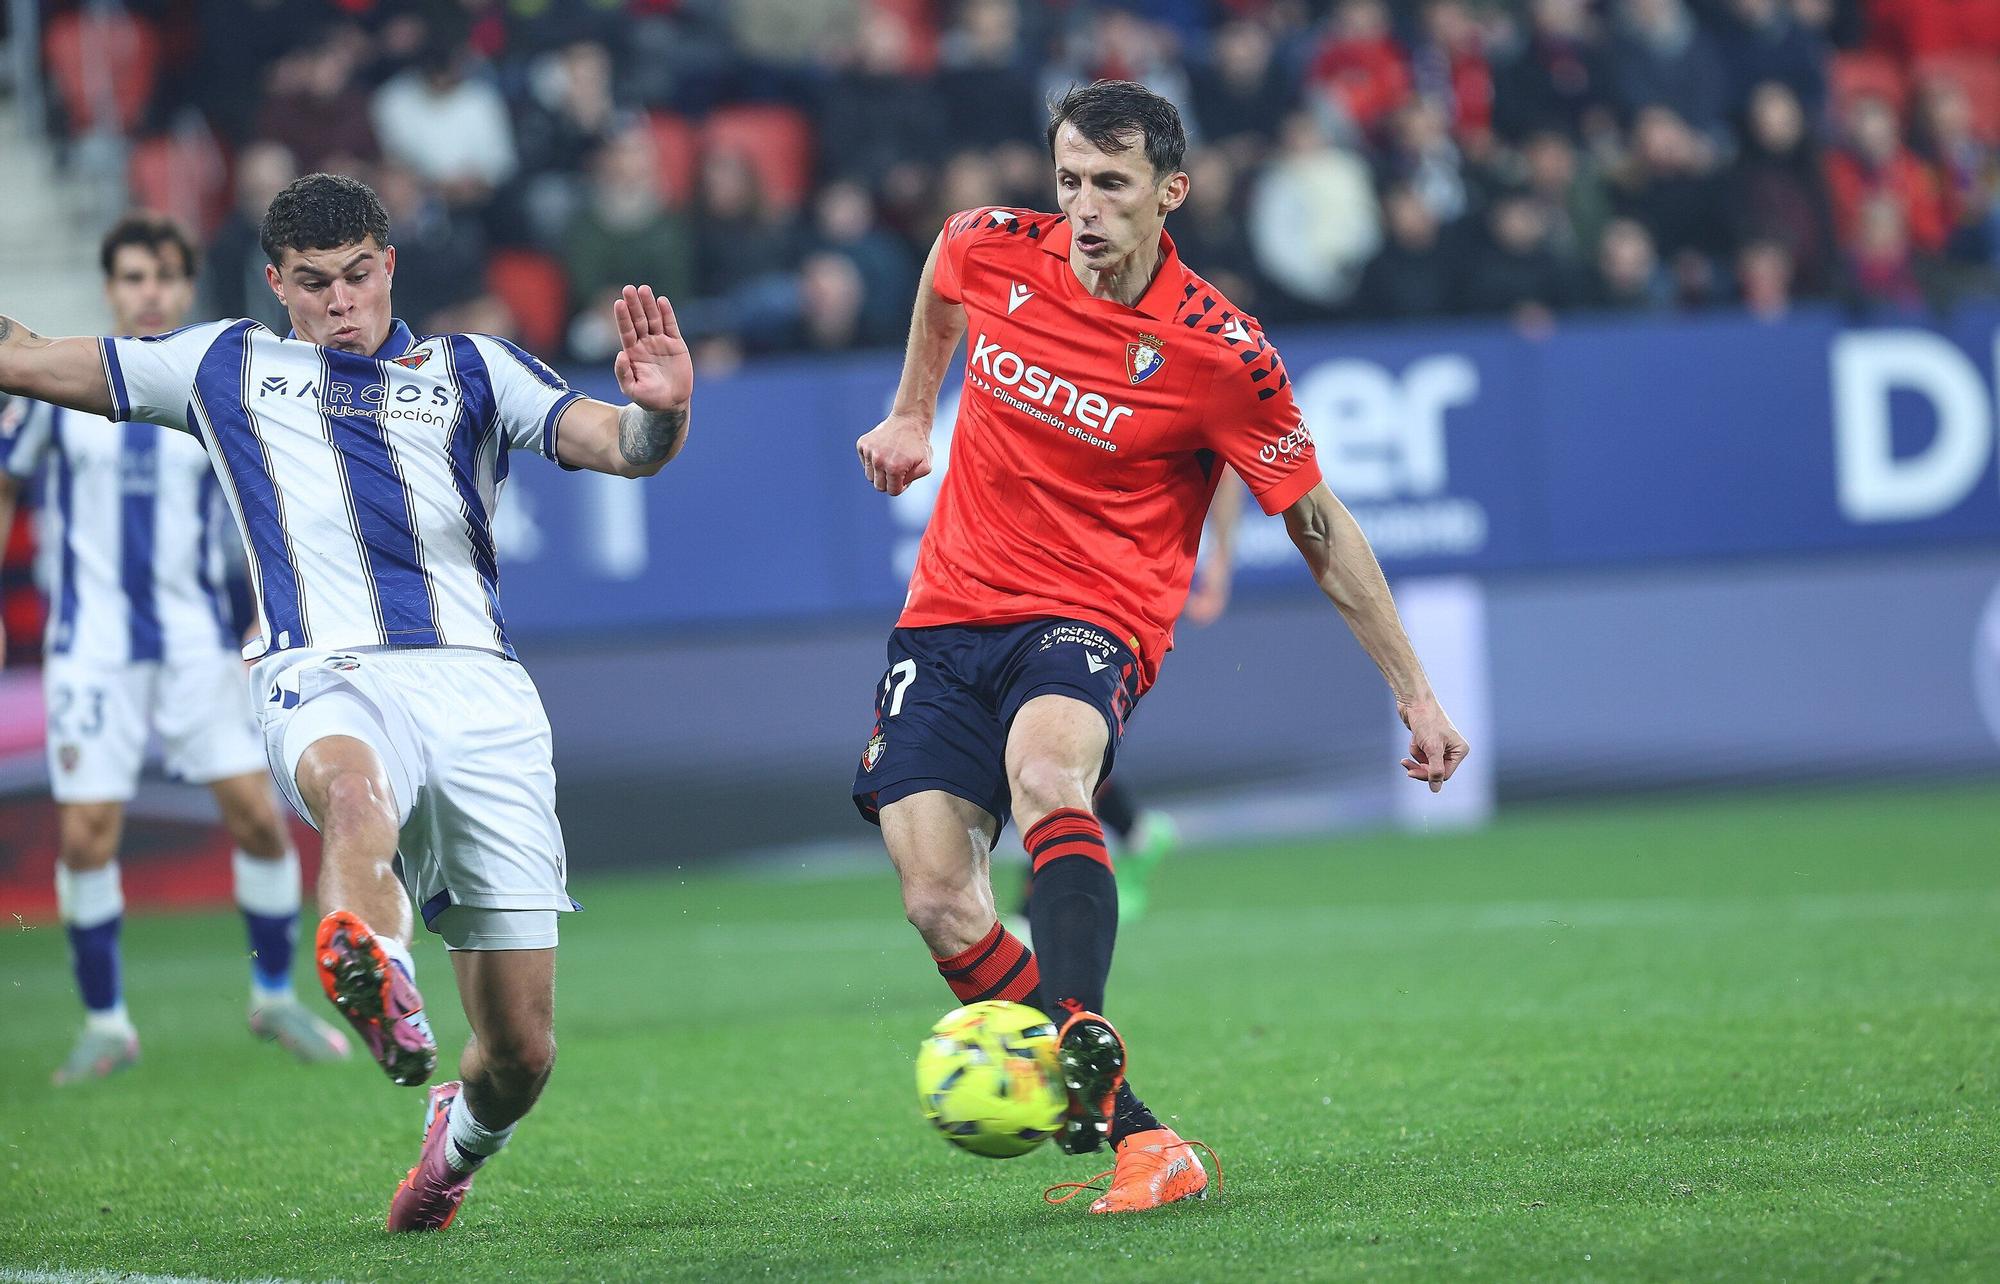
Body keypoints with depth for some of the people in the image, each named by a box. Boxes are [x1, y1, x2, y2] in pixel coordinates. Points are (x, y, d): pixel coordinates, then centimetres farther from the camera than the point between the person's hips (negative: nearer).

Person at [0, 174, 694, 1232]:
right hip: (326, 675, -1)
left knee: (520, 1054, 0)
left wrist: (659, 410, -15)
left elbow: (621, 447, 6)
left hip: (478, 692, 1)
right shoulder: (228, 367, 21)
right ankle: (376, 985, -72)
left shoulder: (472, 371, 19)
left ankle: (464, 1131, 34)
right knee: (353, 786, -43)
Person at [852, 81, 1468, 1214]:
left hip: (1095, 620, -4)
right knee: (940, 902, -12)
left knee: (1045, 769, -38)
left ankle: (1084, 1050, -51)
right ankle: (1134, 1139, -7)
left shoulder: (1220, 355, -12)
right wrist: (913, 412, 31)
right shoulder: (994, 252, -3)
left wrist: (1413, 691, 0)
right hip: (951, 608, 4)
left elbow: (1321, 528, -2)